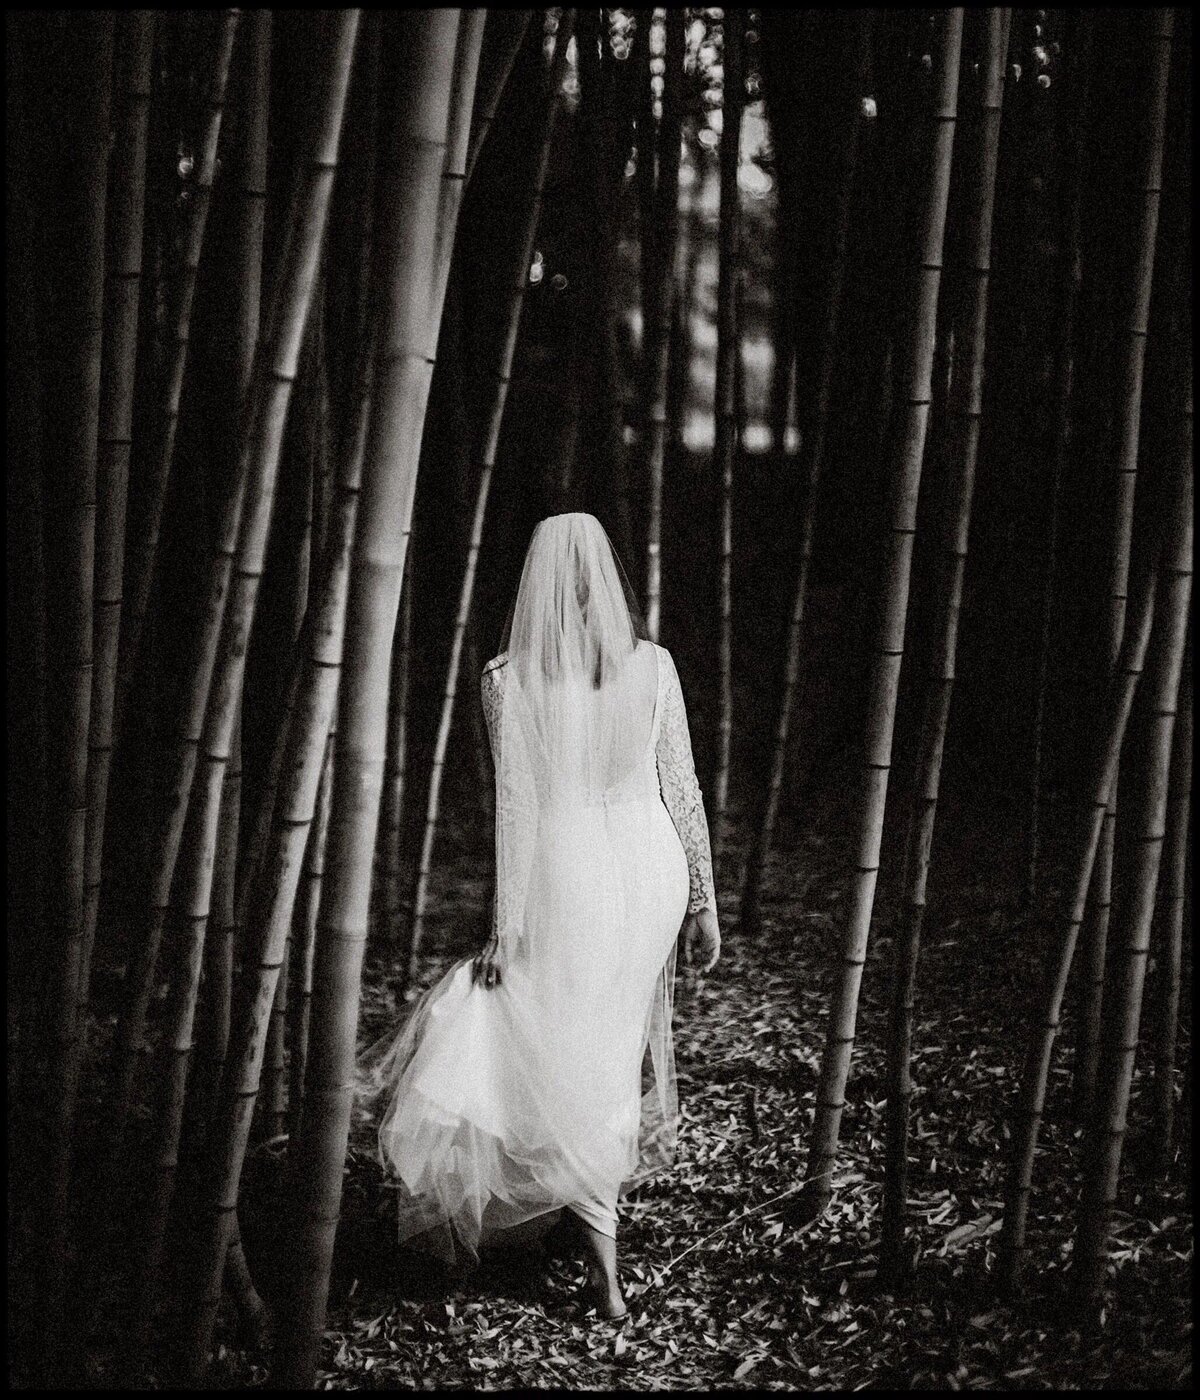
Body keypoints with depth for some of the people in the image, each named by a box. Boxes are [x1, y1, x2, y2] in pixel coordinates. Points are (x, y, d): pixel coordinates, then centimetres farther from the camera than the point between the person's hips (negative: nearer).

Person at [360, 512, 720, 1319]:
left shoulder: (509, 681, -7)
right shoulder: (653, 666, -1)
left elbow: (514, 809, -9)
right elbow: (682, 791, 1)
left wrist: (505, 928, -4)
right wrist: (703, 905, 8)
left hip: (567, 883, -3)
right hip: (648, 874, 3)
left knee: (576, 1067, 1)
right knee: (618, 1045, 18)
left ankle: (607, 1273, -4)